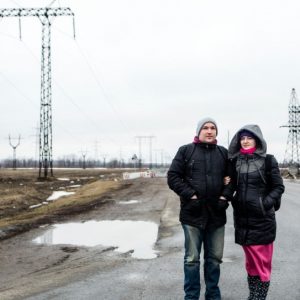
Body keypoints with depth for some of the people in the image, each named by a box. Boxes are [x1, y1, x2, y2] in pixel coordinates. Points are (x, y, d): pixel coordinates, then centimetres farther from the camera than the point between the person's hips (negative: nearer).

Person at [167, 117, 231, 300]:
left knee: (215, 258, 12)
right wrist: (191, 195, -12)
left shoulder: (224, 153, 9)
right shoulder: (186, 151, 0)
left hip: (216, 214, 3)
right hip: (193, 213, -3)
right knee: (192, 259, 4)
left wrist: (225, 197, -4)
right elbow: (173, 177, -4)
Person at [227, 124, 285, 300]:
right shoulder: (236, 160, 7)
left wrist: (266, 203, -14)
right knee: (250, 262, 14)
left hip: (262, 218, -4)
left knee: (262, 263, -2)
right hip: (242, 218, 4)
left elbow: (279, 187, -2)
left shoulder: (268, 160, -4)